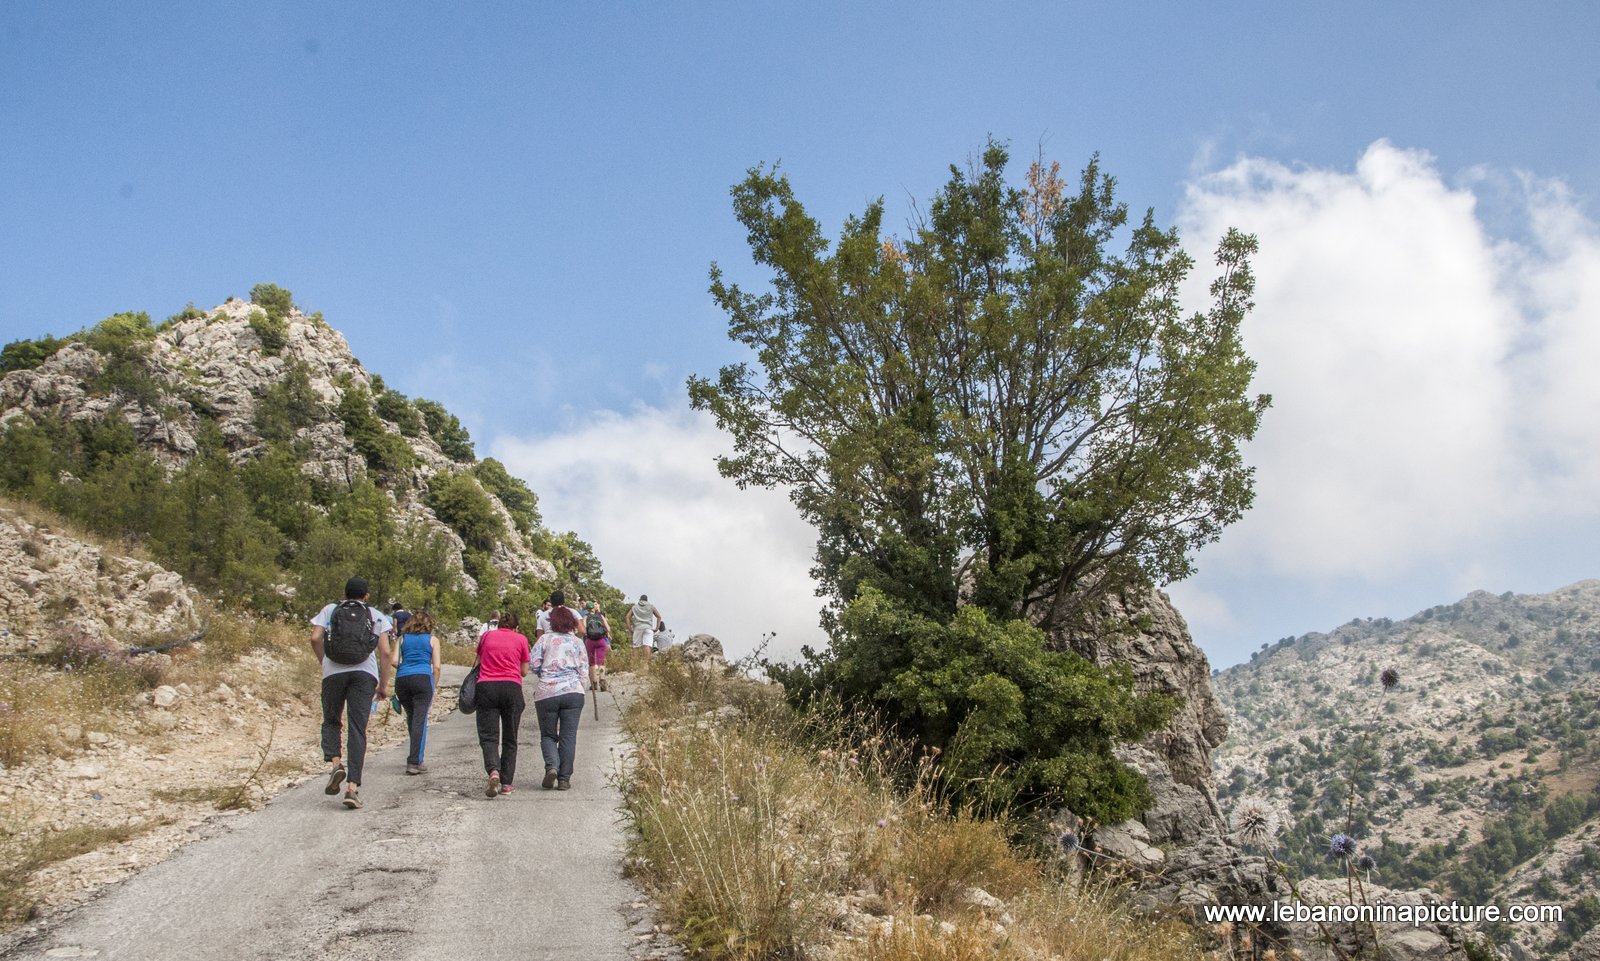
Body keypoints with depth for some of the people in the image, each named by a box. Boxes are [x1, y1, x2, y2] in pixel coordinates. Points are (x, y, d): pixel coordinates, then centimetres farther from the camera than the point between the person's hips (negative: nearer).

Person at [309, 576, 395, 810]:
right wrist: (383, 684, 13)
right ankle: (353, 786, -11)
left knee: (331, 722, 19)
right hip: (365, 673, 0)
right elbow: (386, 652, 6)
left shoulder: (329, 610, 19)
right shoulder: (377, 616, 17)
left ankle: (335, 762, -7)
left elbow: (315, 638, 3)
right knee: (357, 729, -1)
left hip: (333, 672, 0)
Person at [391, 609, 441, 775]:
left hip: (402, 680, 3)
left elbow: (394, 661, 5)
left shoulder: (402, 638, 17)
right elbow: (436, 666, 4)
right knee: (420, 720, -5)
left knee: (411, 718, 17)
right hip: (423, 678, -3)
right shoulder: (432, 640, 11)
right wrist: (434, 686, 14)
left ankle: (415, 757, 25)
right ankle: (414, 762, -12)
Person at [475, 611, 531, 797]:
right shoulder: (521, 639, 12)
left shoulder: (487, 636, 16)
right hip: (512, 687, 0)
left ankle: (493, 771, -28)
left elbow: (478, 662, 23)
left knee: (488, 736, -2)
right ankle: (506, 783, 8)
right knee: (509, 739, 10)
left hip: (486, 686, 0)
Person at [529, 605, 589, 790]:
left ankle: (552, 766, -12)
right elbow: (584, 672, 6)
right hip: (573, 692, 1)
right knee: (568, 736, 5)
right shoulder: (577, 643, 9)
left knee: (548, 735, 12)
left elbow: (533, 665, -2)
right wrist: (581, 690, 18)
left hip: (547, 693, -1)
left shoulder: (545, 639, 3)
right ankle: (564, 779, 2)